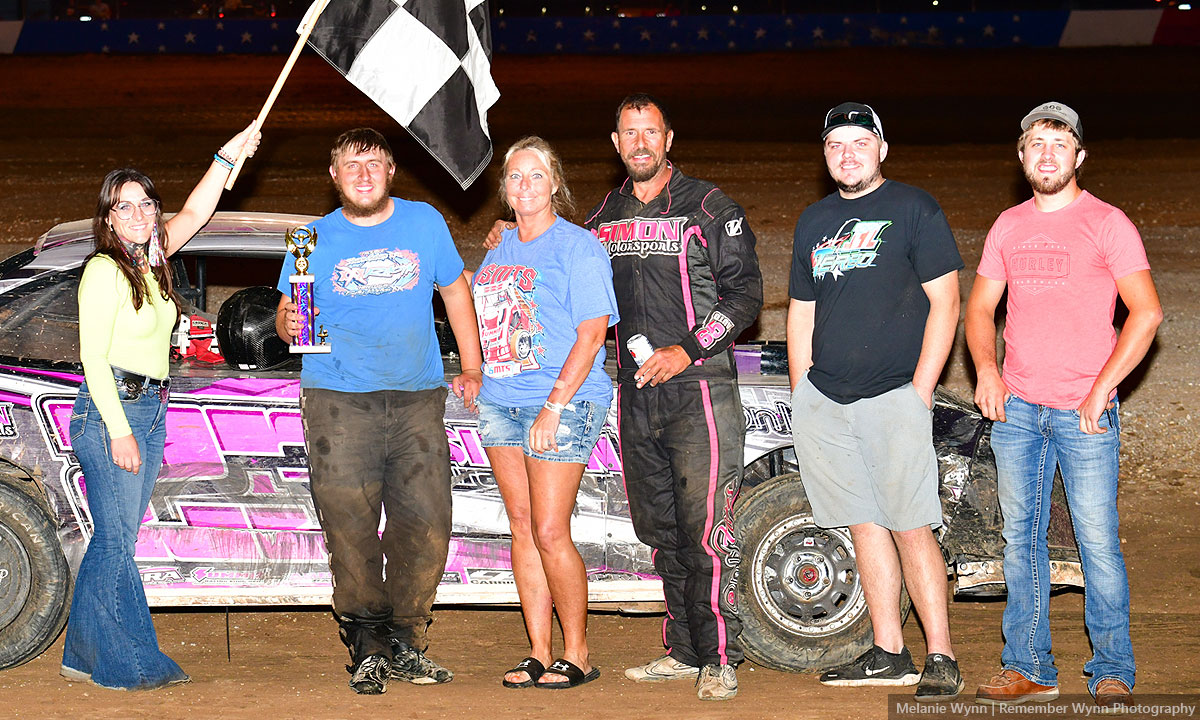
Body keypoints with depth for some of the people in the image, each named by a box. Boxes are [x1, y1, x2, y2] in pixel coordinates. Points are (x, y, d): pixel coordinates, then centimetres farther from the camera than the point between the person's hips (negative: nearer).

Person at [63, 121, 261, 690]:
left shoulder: (150, 262, 13)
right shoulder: (104, 270, -10)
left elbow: (194, 214, 22)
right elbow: (93, 356, -14)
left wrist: (228, 156, 12)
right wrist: (119, 430, -17)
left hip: (150, 411, 9)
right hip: (110, 411, -8)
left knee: (113, 540, 10)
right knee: (118, 541, -6)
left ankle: (84, 656, 15)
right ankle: (128, 663, -1)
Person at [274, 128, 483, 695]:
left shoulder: (425, 223, 9)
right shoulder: (316, 240, 6)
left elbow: (455, 290, 20)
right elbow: (285, 317, 9)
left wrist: (472, 368, 16)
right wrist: (290, 323, -15)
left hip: (418, 399, 1)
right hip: (339, 402, -1)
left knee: (425, 526, -3)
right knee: (351, 531, -5)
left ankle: (405, 646, 11)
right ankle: (367, 651, 6)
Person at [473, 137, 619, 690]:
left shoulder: (578, 247, -5)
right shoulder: (499, 249, 16)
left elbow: (592, 333, -12)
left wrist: (554, 406, -17)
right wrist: (476, 376, 14)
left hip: (564, 402, -7)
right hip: (501, 403, 7)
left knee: (550, 533, -9)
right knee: (522, 528, 7)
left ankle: (576, 655, 3)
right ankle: (538, 652, 12)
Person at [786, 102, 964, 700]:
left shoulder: (913, 209, 0)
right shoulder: (813, 221, 17)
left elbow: (945, 302, -4)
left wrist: (920, 393, -10)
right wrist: (802, 398, 12)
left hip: (894, 397, -5)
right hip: (823, 400, 5)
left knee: (911, 529, -9)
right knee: (865, 526, 7)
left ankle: (942, 657, -4)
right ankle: (887, 655, 12)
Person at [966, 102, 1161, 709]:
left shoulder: (1106, 223, -2)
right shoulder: (1008, 226, 12)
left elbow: (1146, 312, -7)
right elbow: (980, 306, 18)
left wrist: (1100, 390, -12)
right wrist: (986, 369, -1)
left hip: (1084, 410, -4)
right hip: (1016, 408, 5)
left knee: (1098, 541, -4)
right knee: (1020, 539, 7)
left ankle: (1112, 673, 6)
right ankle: (1027, 668, 15)